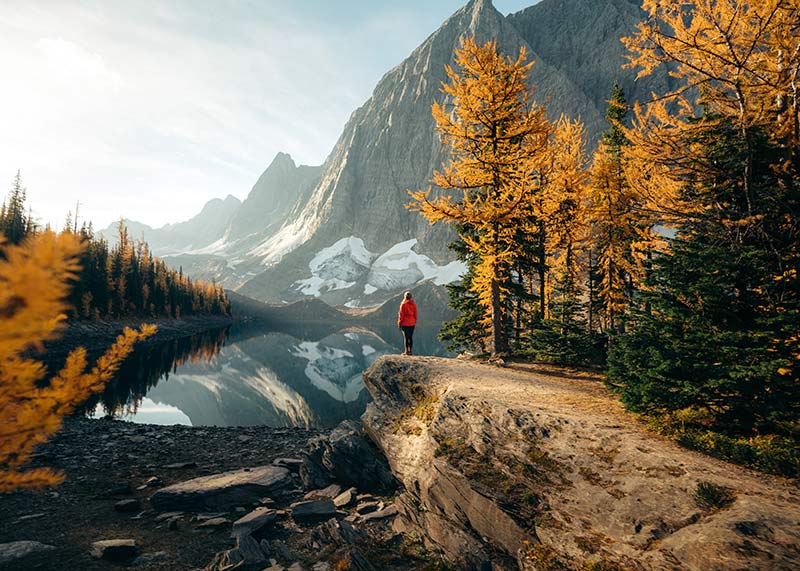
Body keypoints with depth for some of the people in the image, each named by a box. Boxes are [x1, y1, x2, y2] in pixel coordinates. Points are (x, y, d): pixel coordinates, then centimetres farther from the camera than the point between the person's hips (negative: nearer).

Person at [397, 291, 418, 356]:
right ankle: (410, 351, 11)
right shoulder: (414, 304, 3)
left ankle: (407, 351, -1)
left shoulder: (403, 304, -10)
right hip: (412, 323, 4)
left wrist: (399, 323, 0)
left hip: (405, 323, -4)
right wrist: (414, 322, 16)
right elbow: (415, 314, 7)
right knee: (410, 337, 9)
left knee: (406, 337, -1)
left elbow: (401, 314, -8)